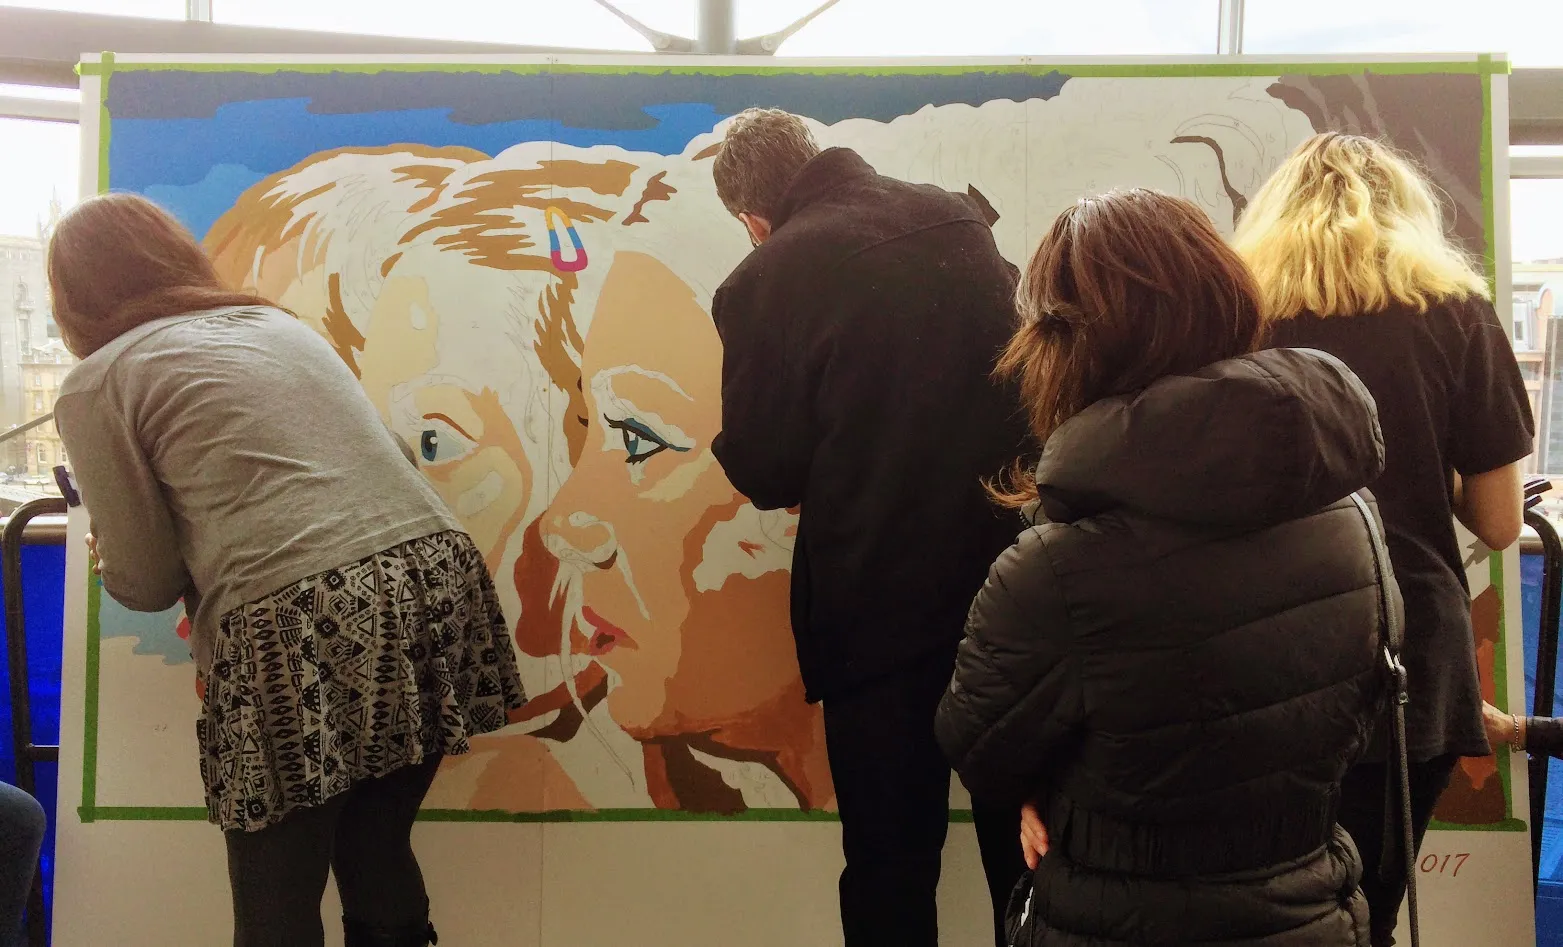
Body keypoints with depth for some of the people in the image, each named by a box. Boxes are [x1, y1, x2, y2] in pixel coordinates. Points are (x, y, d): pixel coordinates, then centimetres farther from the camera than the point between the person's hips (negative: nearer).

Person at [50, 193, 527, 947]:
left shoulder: (97, 384, 7)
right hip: (432, 579, 6)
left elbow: (149, 585, 8)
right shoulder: (280, 323, 24)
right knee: (380, 866, 19)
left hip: (299, 628, -6)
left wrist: (112, 557, 29)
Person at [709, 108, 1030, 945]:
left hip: (877, 600, -4)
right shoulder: (958, 219, 2)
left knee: (891, 855, 13)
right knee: (1025, 833, 21)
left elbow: (764, 475, -7)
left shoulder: (765, 281, -12)